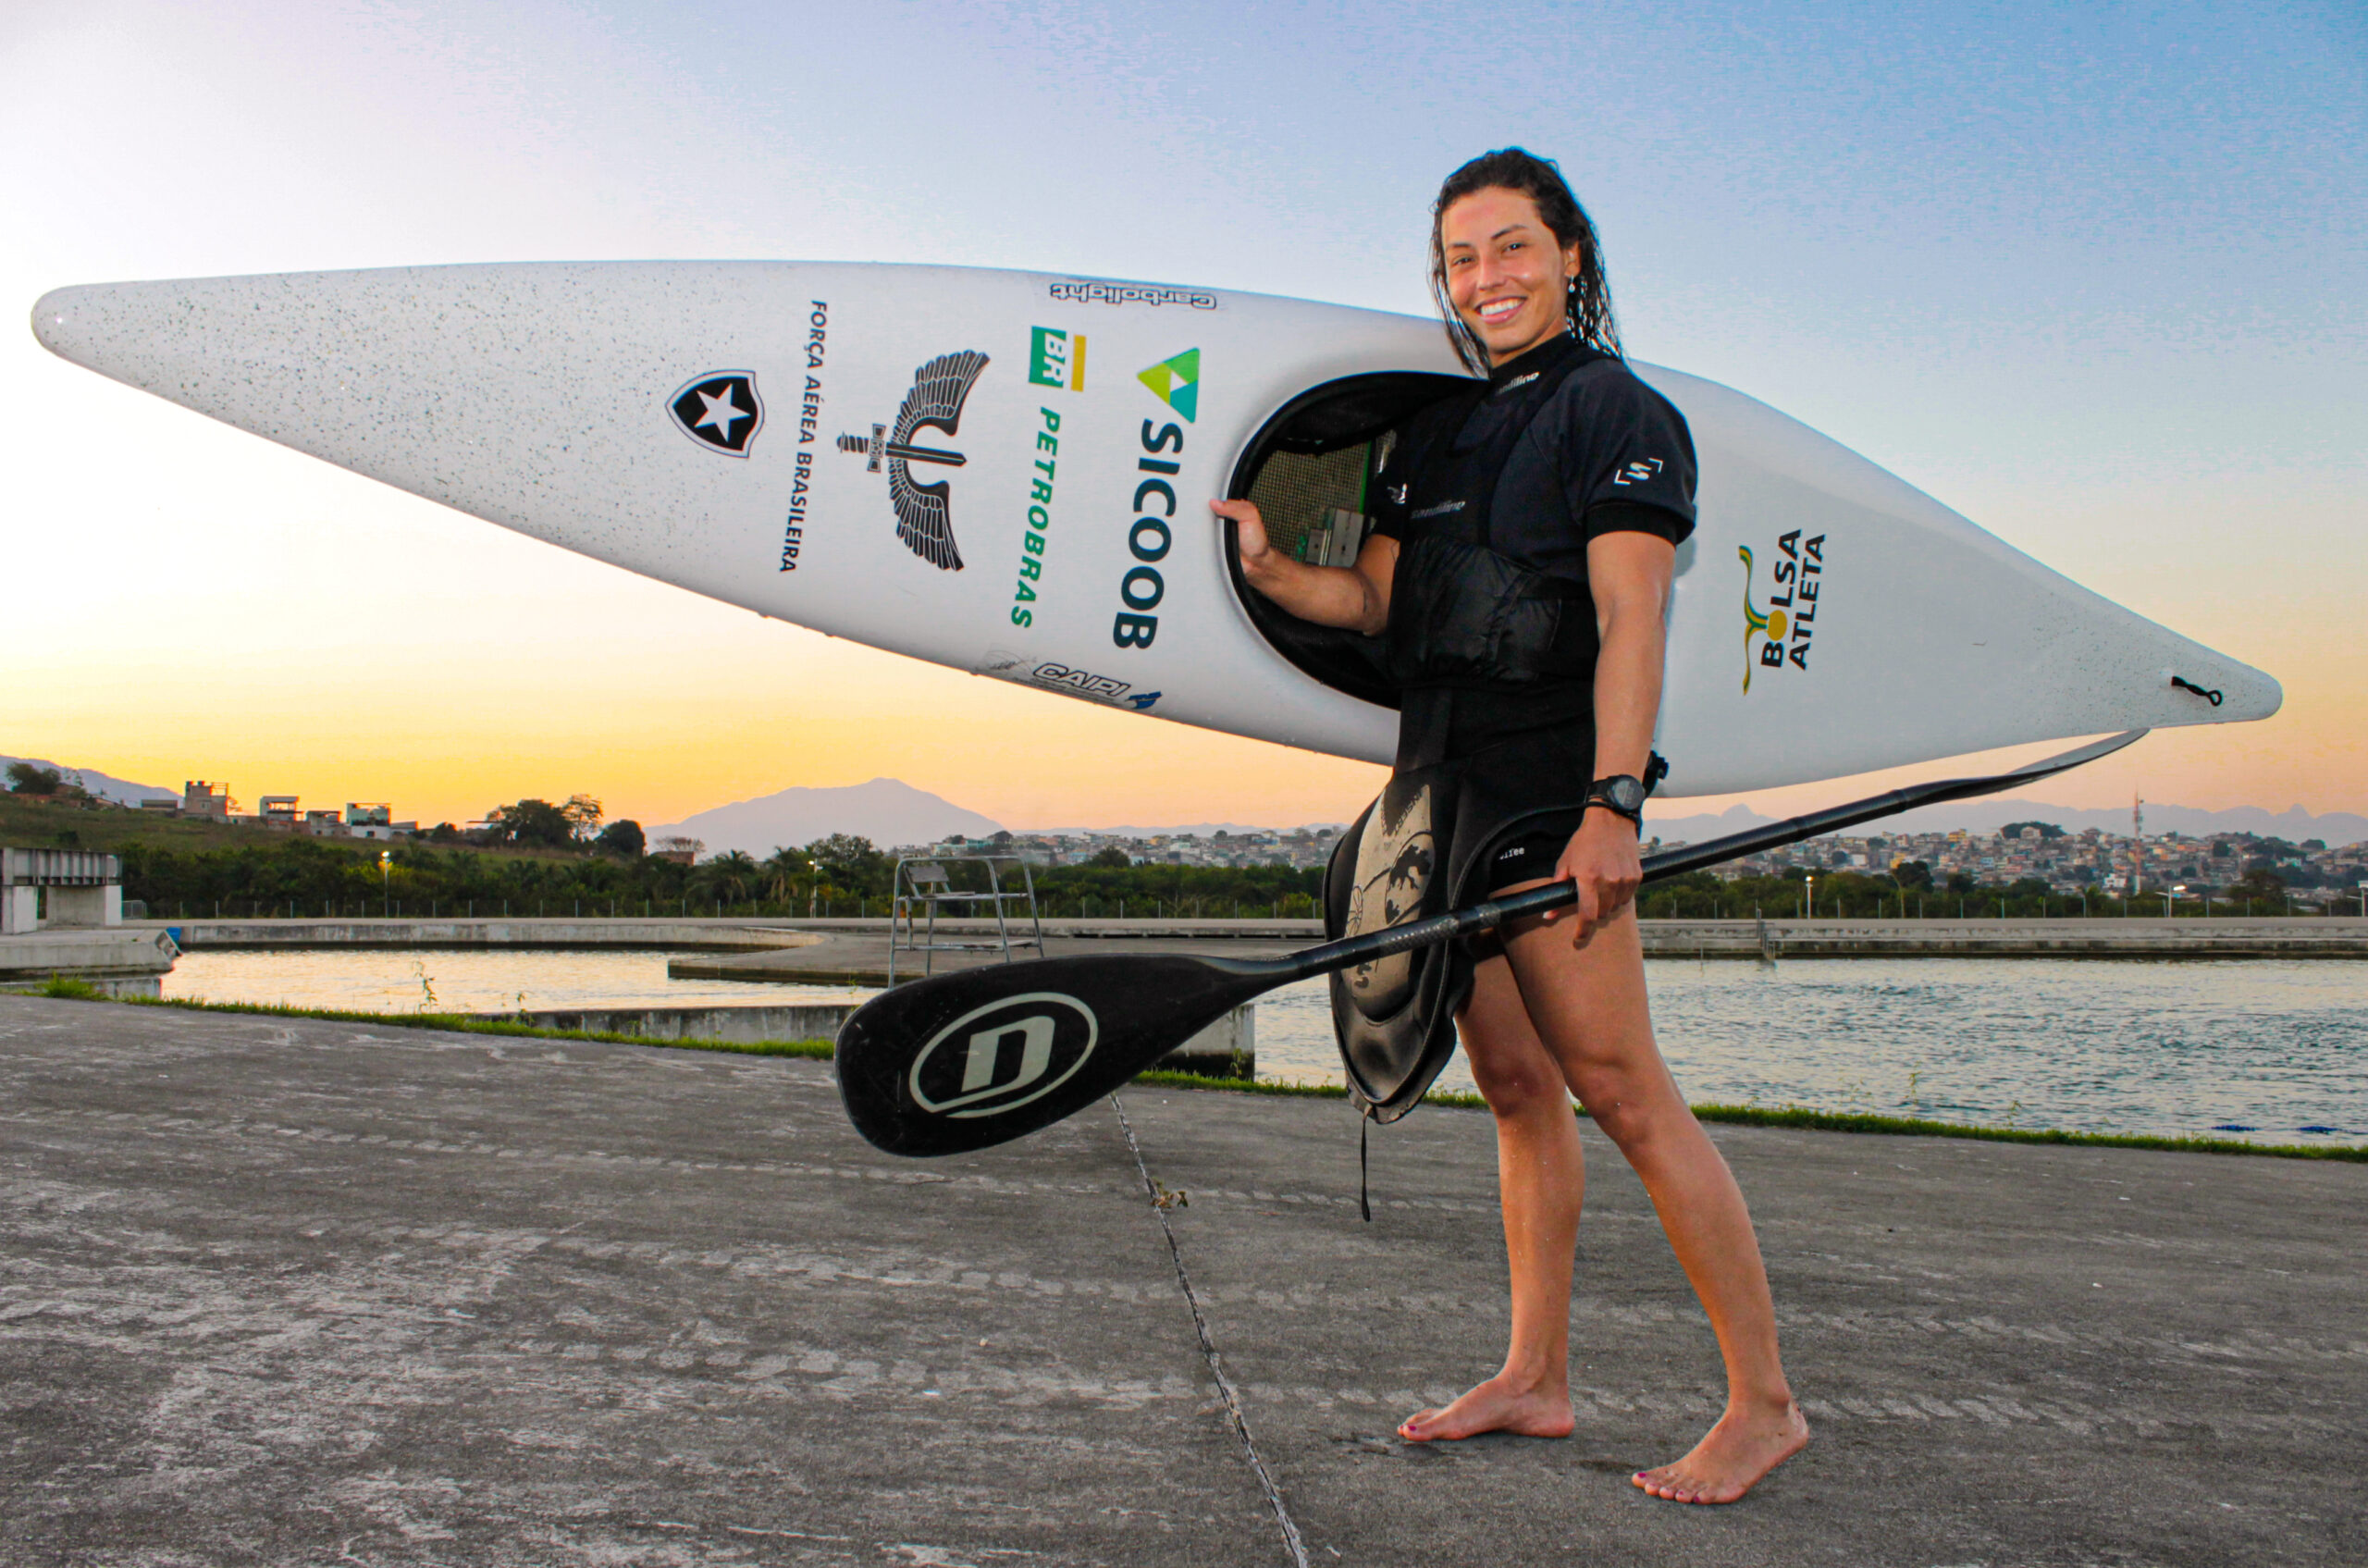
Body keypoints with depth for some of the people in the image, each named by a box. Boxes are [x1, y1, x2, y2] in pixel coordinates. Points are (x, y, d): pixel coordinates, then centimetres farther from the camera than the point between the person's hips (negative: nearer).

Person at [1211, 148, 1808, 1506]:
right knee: (1517, 1091, 10)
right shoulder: (1435, 436, 20)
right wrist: (1267, 567, -3)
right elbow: (1375, 599, 15)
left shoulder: (1615, 411, -2)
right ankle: (1536, 1380, 19)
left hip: (1553, 794, -7)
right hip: (1447, 789, 7)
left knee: (1617, 1087, -9)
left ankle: (1765, 1403, 0)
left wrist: (1610, 806, -22)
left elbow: (1629, 623, -12)